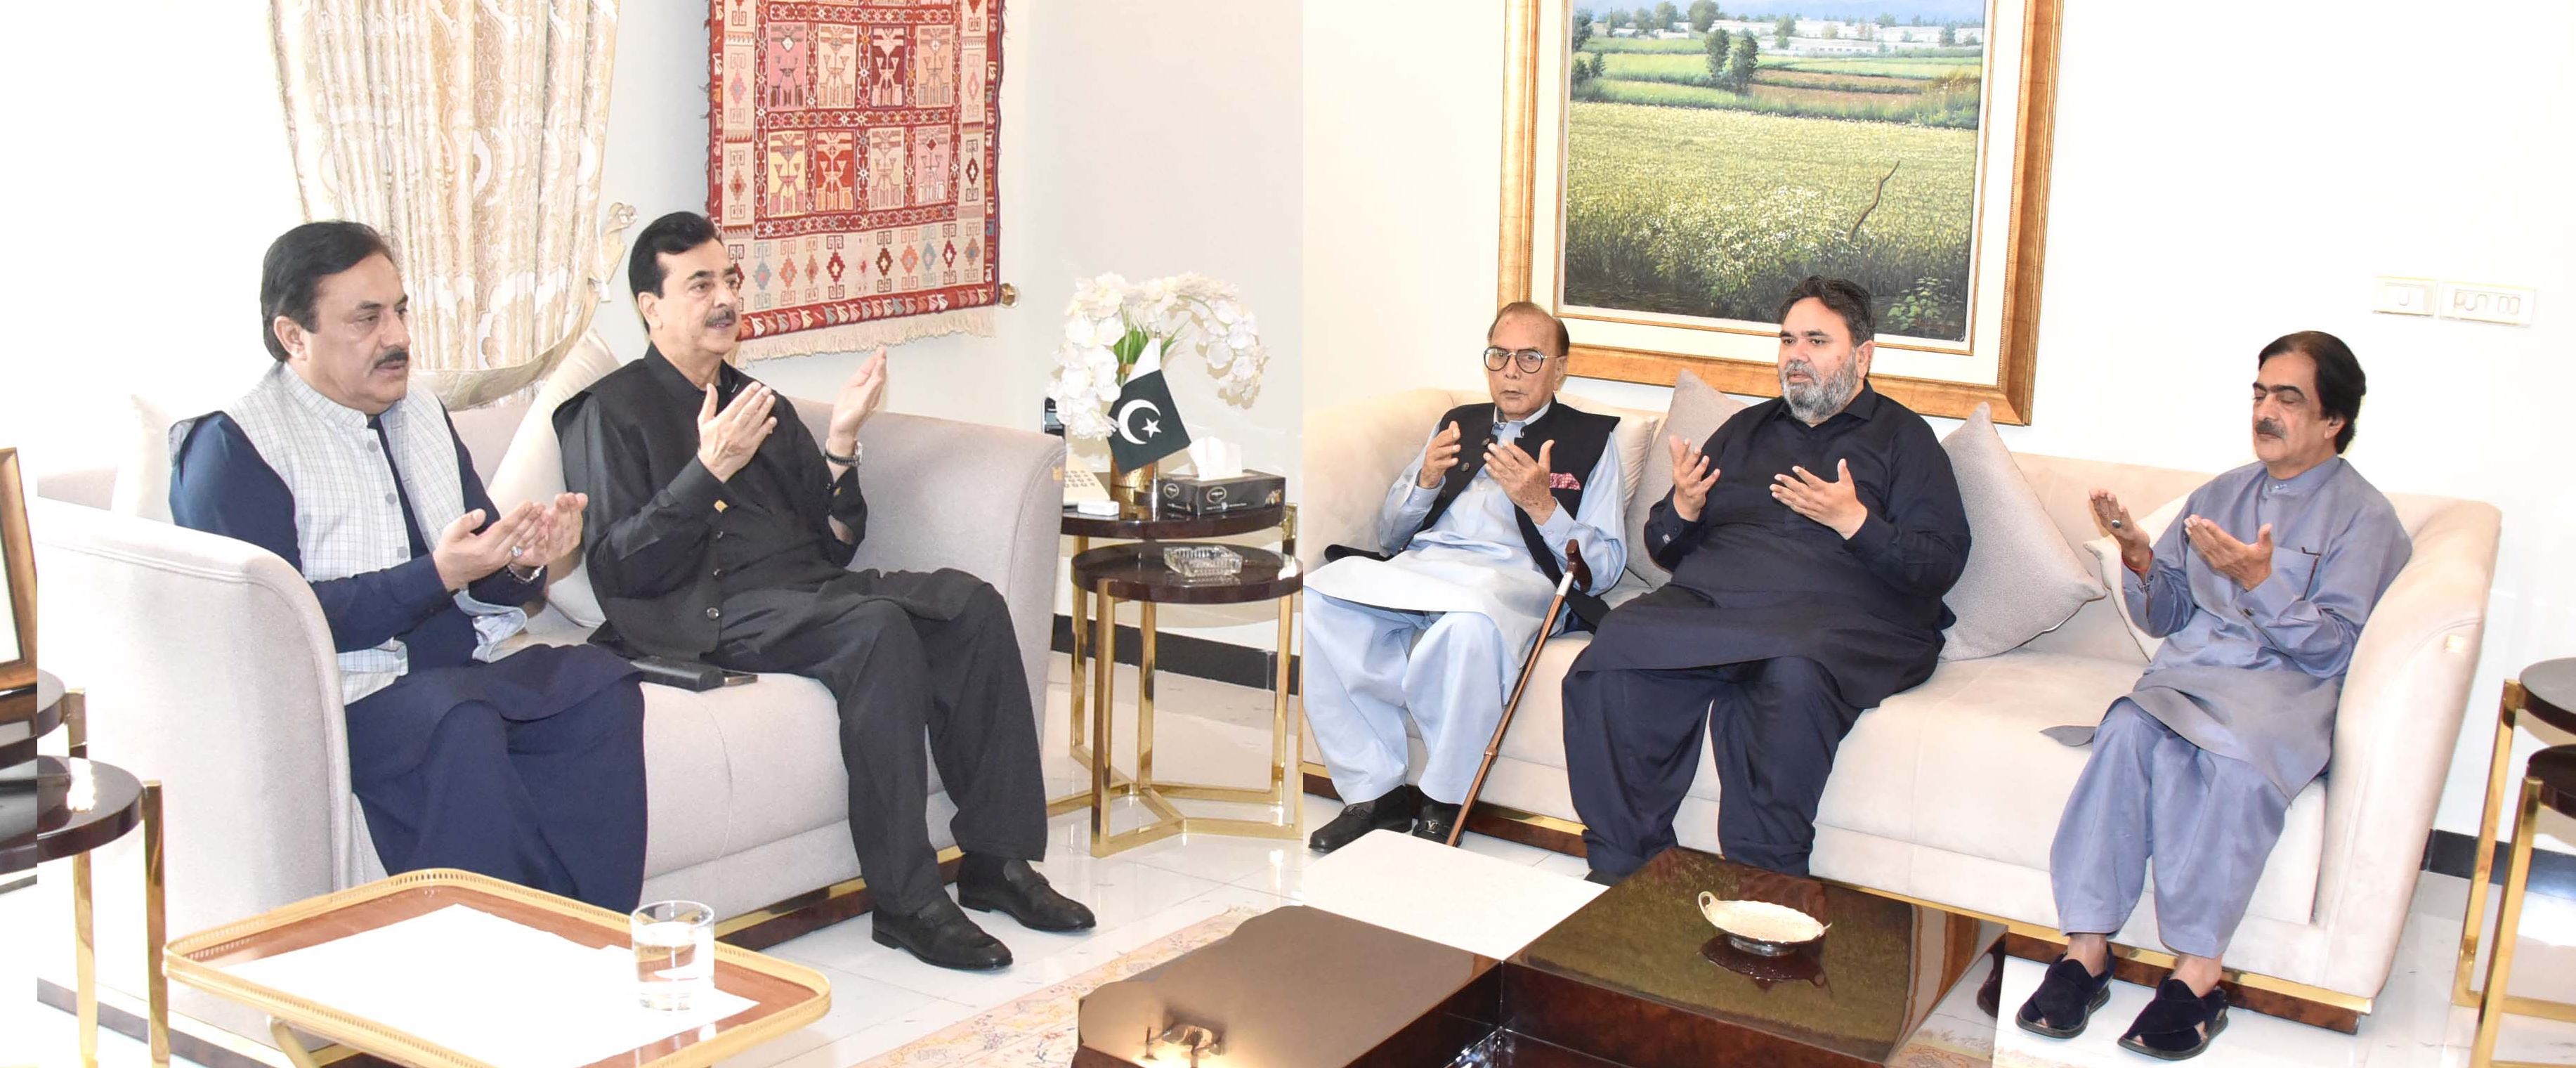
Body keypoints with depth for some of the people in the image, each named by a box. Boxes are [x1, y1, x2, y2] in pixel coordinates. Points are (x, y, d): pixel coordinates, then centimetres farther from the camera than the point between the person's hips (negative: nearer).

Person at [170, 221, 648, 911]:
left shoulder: (424, 415, 17)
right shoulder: (232, 445, -4)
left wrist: (523, 560, -9)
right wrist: (435, 576, -22)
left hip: (468, 676, 6)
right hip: (344, 696, -6)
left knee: (601, 685, -21)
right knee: (459, 720, -35)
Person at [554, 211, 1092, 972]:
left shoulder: (764, 406, 25)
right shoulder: (612, 412, 5)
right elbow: (618, 571, -8)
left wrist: (841, 445, 1)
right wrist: (710, 469, -17)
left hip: (810, 591, 7)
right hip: (711, 614, -7)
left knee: (970, 603, -19)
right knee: (880, 627, -33)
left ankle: (996, 859, -16)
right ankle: (907, 900, -31)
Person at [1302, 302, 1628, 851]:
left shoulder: (1590, 439, 15)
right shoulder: (1458, 423, 28)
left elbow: (1603, 567, 4)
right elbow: (1389, 533, 23)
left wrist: (1541, 504, -12)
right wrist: (1424, 481, 2)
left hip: (1516, 576, -4)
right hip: (1416, 568, 5)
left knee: (1470, 628, -42)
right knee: (1312, 600, -27)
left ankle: (1443, 806, -20)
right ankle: (1375, 791, -18)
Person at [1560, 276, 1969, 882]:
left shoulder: (1903, 439, 16)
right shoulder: (1746, 430, 29)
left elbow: (1942, 563, 3)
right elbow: (1666, 549, 26)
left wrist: (1853, 520, -11)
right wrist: (1683, 509, 3)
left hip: (1837, 619, -4)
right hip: (1707, 599, 4)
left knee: (1793, 677, -40)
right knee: (1609, 658, -27)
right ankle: (1621, 869, -22)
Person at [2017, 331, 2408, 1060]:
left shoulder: (2364, 516, 7)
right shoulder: (2218, 494, 22)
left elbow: (2332, 645, -4)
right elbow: (2164, 616, 21)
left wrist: (2259, 581, -18)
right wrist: (2140, 561, 1)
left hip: (2289, 686, -3)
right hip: (2189, 667, 4)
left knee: (2235, 756, -39)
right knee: (2133, 729, -33)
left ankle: (2197, 976, -33)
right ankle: (2086, 951, -35)